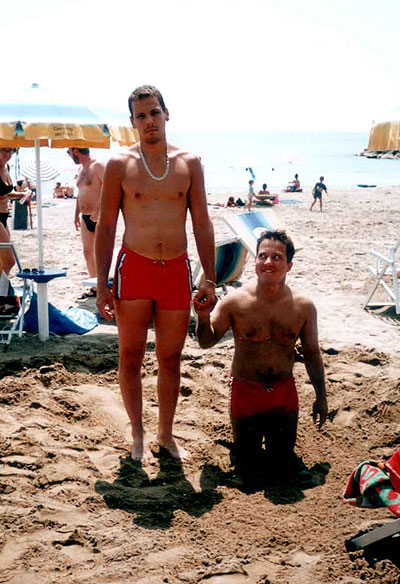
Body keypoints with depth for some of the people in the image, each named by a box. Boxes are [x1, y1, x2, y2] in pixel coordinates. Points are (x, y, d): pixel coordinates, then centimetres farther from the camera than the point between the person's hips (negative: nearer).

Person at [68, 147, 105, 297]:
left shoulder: (98, 166, -13)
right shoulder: (80, 169, 16)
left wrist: (98, 211, -24)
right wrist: (77, 214, 20)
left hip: (98, 217, -9)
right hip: (85, 217, 9)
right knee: (88, 252, 10)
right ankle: (95, 287, 18)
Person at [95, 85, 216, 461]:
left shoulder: (189, 164, 6)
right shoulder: (119, 165, 1)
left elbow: (202, 223, 7)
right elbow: (106, 227, 2)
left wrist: (209, 279, 2)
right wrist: (101, 284, -4)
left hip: (176, 271, 2)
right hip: (134, 269, -1)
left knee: (170, 358, 10)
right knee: (130, 356, 5)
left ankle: (166, 434, 25)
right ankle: (137, 435, 22)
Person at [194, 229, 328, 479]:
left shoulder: (304, 307, -7)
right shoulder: (235, 301, -13)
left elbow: (312, 353, 5)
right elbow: (207, 341, -6)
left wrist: (321, 397, 7)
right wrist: (204, 317, -27)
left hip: (285, 392, 2)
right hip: (246, 391, -1)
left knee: (283, 456, 10)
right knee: (248, 463, 6)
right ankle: (250, 433, 37)